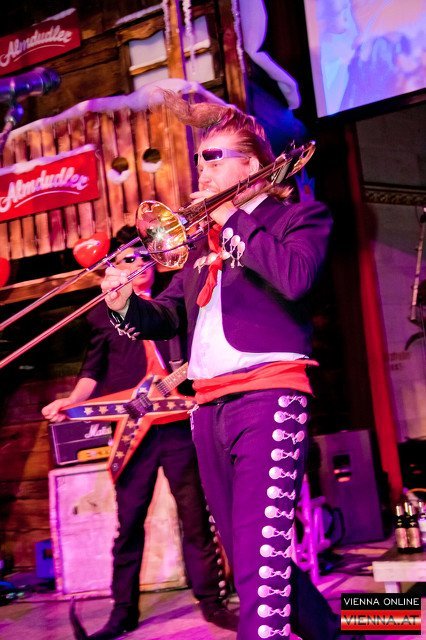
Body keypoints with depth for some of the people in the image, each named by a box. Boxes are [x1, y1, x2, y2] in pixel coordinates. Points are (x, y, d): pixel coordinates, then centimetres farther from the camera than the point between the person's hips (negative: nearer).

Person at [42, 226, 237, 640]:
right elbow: (93, 370, 11)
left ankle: (211, 601, 13)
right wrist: (71, 402, -5)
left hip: (179, 422, 0)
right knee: (129, 521, 4)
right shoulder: (103, 314, 15)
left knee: (196, 517, 2)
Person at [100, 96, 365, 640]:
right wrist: (126, 305, -1)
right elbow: (168, 317, 20)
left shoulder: (300, 215, 5)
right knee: (245, 556, 13)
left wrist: (232, 219, -6)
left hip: (268, 396, -7)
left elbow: (295, 279, -16)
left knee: (260, 559, -15)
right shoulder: (203, 239, 23)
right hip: (209, 407, 7)